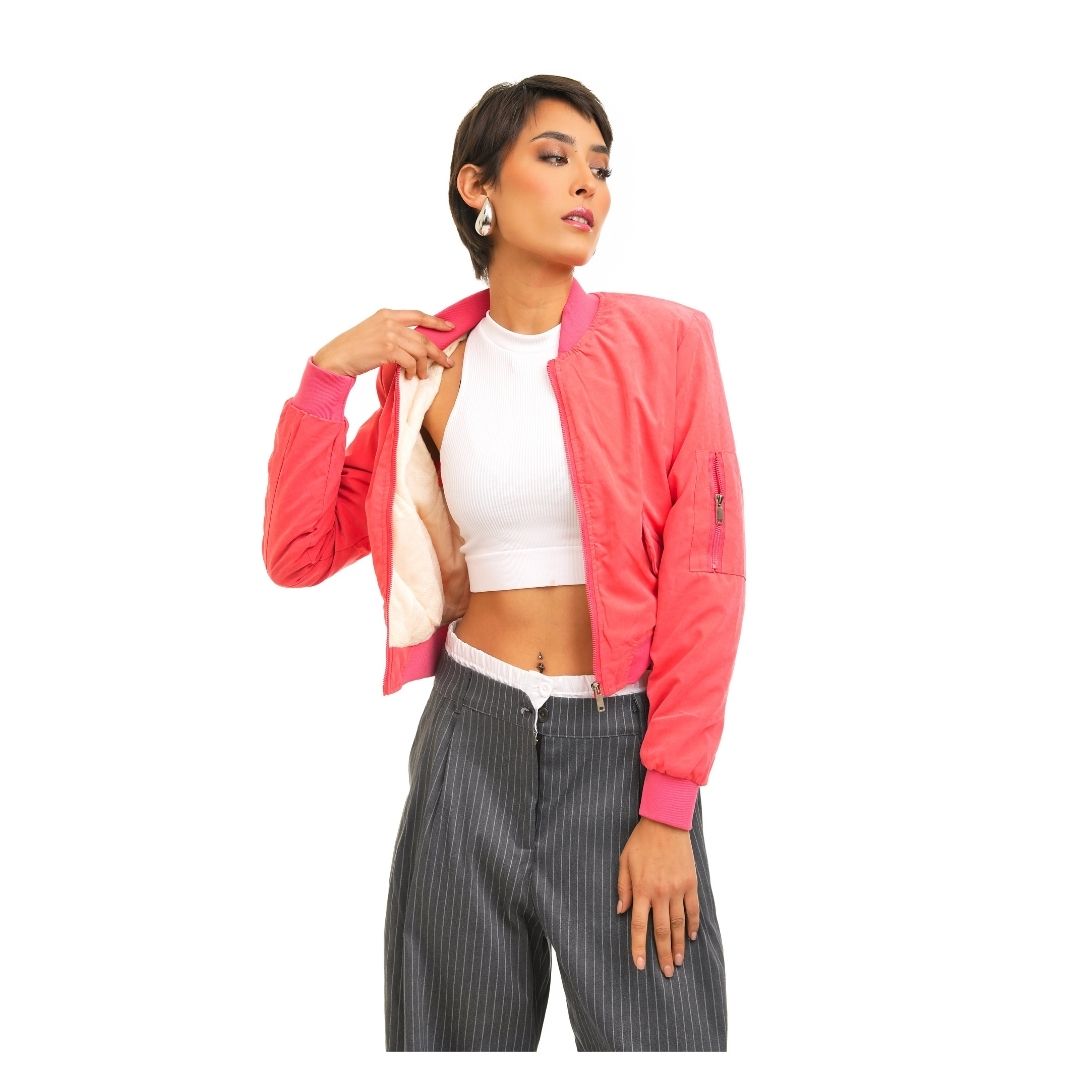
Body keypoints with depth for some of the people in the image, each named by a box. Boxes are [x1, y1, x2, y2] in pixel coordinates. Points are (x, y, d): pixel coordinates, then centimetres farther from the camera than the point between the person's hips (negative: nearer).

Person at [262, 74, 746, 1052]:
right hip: (473, 741, 2)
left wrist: (668, 809, -12)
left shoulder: (664, 343, -3)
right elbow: (297, 552, 5)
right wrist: (327, 375, -5)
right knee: (460, 1032, 14)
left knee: (653, 1033, 4)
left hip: (621, 744, -2)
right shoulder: (428, 370, 5)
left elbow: (704, 577, -7)